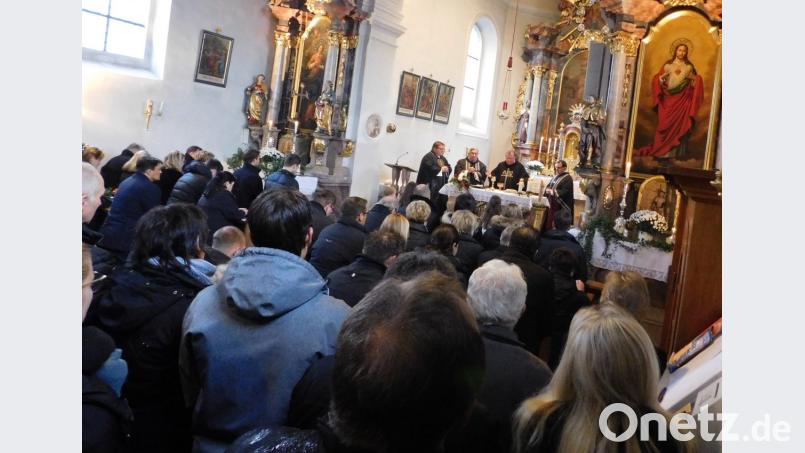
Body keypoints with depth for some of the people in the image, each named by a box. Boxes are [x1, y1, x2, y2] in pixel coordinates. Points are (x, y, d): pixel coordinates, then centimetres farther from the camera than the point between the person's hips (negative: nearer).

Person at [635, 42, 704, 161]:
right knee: (666, 123, -5)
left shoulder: (689, 66, 11)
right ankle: (662, 150, 0)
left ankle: (678, 152, -5)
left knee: (681, 125, -5)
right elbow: (656, 79, 5)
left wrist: (694, 79, -8)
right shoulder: (668, 65, 8)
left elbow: (696, 81, 13)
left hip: (683, 100, 1)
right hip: (668, 99, -1)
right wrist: (662, 78, -15)